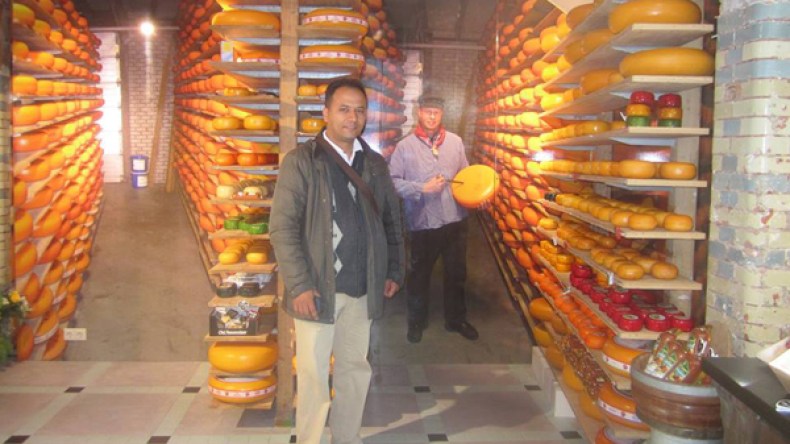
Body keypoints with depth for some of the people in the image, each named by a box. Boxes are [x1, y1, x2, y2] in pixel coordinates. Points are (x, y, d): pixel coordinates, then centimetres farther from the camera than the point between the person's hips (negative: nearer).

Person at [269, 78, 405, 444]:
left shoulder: (375, 164, 9)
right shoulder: (301, 161, -5)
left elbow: (392, 221, 16)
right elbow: (282, 227, -10)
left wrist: (395, 270, 9)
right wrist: (299, 286, -15)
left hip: (363, 290, 5)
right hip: (317, 290, -4)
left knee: (355, 371, 15)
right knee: (313, 376, 5)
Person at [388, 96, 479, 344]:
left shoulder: (455, 141, 5)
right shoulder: (405, 146, -5)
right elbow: (393, 181, -8)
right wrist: (422, 189, -17)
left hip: (455, 220, 3)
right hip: (423, 223, -3)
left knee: (456, 273, 15)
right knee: (419, 275, 13)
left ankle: (456, 319, 35)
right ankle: (417, 321, 33)